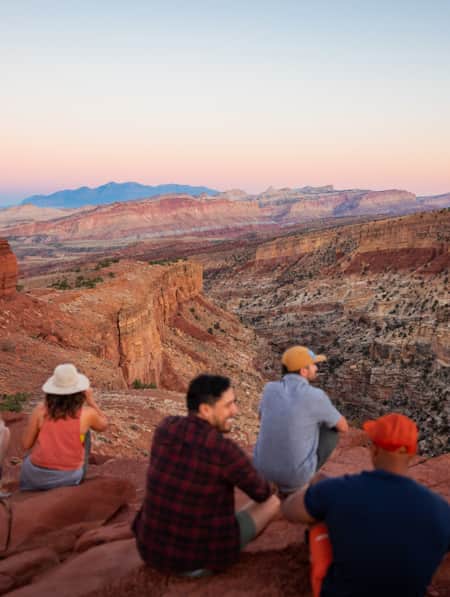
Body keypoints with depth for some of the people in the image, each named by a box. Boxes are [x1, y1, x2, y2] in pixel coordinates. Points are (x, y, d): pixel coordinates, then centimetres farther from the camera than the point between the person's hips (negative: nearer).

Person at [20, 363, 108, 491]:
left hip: (37, 476, 1)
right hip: (70, 477, -1)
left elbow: (26, 444, -2)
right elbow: (103, 425, 9)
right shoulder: (87, 413, -14)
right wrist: (91, 400, 11)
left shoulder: (41, 409, -11)